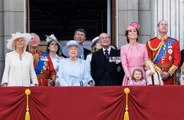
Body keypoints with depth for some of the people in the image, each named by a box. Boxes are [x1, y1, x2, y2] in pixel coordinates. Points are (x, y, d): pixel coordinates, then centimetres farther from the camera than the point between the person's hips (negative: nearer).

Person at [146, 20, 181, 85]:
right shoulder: (150, 43, 5)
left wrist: (169, 73, -9)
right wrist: (159, 72, -10)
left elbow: (177, 60, 3)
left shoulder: (174, 42, 8)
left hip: (169, 76, 1)